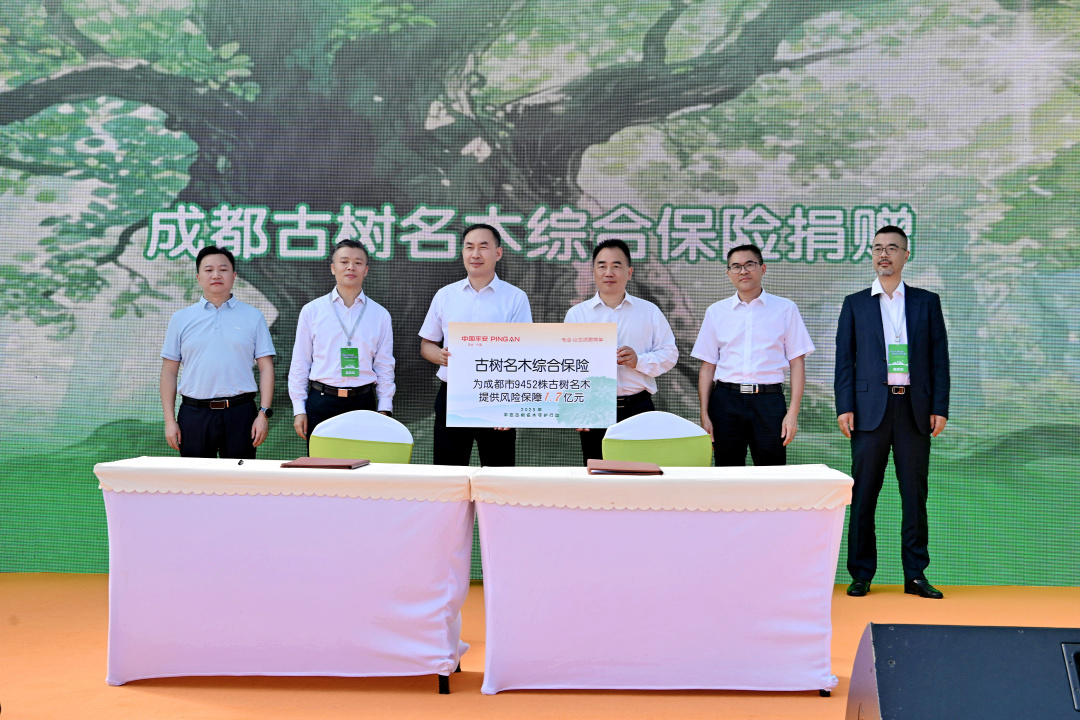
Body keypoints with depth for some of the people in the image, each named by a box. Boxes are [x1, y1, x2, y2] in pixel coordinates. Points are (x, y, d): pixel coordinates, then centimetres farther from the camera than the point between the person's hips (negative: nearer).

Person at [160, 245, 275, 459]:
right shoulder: (181, 319, 10)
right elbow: (169, 371, 9)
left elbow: (266, 368, 4)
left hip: (239, 412, -1)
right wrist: (170, 420, 1)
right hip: (194, 414, 1)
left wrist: (264, 413, -5)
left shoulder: (253, 317, 7)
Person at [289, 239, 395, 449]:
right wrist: (299, 410, 1)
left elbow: (385, 367, 8)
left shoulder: (380, 315, 8)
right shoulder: (312, 311, 6)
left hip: (363, 402, 1)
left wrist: (384, 410, 1)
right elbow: (299, 364, 6)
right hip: (321, 401, 0)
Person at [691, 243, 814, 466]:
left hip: (768, 399, -1)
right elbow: (707, 366, 9)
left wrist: (793, 412, -4)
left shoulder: (785, 309, 7)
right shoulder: (716, 312, 11)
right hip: (726, 400, 1)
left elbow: (797, 362, 4)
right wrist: (704, 415, 2)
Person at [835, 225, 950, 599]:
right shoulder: (855, 304, 9)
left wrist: (940, 408, -1)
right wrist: (844, 407, -4)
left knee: (915, 494, 4)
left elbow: (939, 357, 8)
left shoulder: (927, 302, 11)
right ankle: (861, 574, 9)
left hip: (914, 409, 1)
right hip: (871, 408, -1)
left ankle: (916, 574, 11)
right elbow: (844, 359, 5)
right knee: (864, 493, 1)